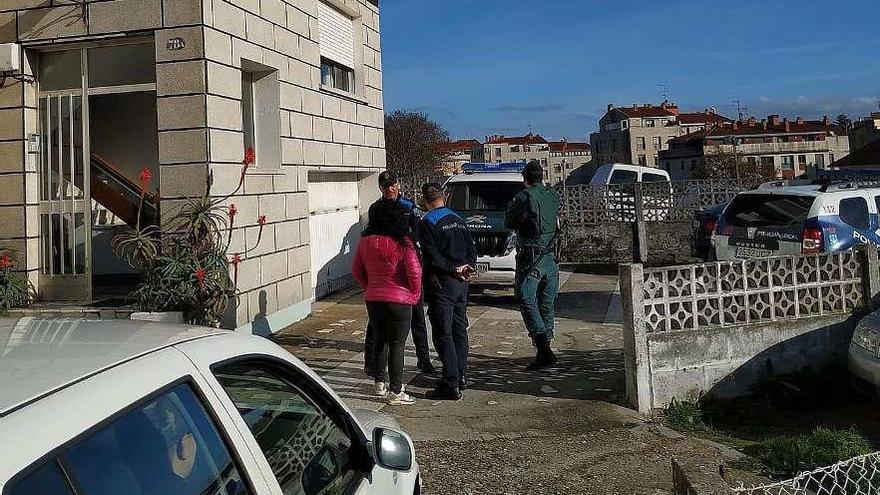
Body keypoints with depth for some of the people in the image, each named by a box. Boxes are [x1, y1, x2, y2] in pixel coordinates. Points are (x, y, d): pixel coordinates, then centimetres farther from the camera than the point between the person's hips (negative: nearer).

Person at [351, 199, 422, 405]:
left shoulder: (365, 242, -1)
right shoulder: (403, 243, -15)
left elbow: (356, 270, 7)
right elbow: (415, 272, -15)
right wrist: (415, 295, 1)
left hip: (373, 299, 5)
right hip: (399, 301, -5)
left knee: (380, 340, 21)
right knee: (397, 346, 3)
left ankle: (380, 384, 27)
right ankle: (395, 392, 6)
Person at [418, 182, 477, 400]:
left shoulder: (427, 223, -10)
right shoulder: (458, 220, 12)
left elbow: (433, 257, -18)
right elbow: (472, 249, 11)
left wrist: (456, 269, -11)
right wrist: (466, 268, -2)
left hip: (442, 284, -7)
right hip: (461, 283, 7)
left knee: (443, 334, -5)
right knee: (459, 330, 16)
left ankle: (451, 384, -6)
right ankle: (461, 377, 24)